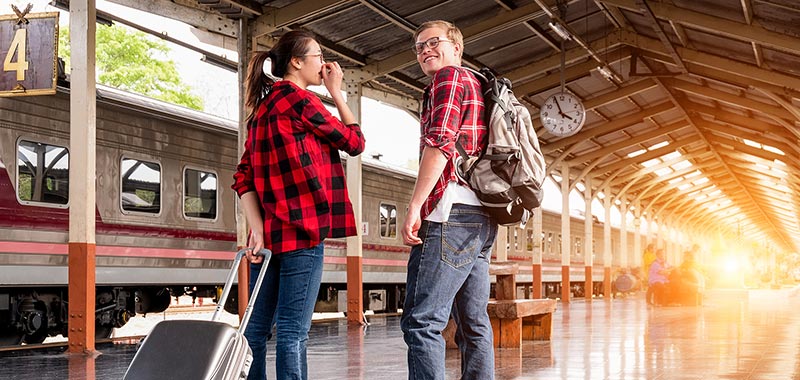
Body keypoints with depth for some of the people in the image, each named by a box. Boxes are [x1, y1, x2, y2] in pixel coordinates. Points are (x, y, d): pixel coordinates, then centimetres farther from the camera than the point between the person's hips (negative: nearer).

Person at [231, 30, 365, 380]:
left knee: (257, 329, 7)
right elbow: (355, 142, 3)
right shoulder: (299, 99, -5)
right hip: (302, 230, -8)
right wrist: (336, 92, 11)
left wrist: (258, 230, 0)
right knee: (293, 332, -8)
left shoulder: (262, 108, 19)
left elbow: (243, 178, 10)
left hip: (269, 232, 8)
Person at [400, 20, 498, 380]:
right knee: (473, 324, 9)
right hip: (481, 218, 10)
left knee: (421, 320, -14)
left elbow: (440, 142, -14)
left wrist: (414, 206, -17)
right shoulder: (477, 85, 28)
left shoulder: (450, 77, 0)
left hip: (453, 214, -10)